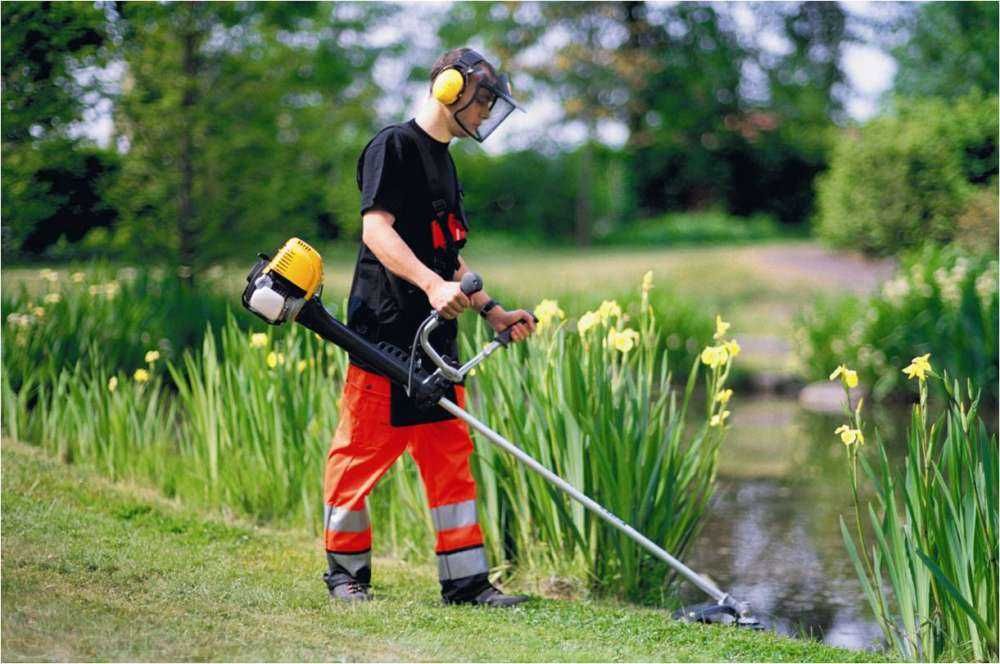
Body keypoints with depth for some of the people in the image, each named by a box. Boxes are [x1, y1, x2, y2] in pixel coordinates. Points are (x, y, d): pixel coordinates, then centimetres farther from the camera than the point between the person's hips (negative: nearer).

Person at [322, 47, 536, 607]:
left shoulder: (444, 162, 21)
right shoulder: (395, 146, -6)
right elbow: (376, 229, -19)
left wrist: (493, 312, 18)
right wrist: (432, 284, -30)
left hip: (436, 338, 9)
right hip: (384, 331, -9)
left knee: (451, 455, 7)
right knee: (365, 450, -1)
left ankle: (466, 580, 9)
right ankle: (347, 569, 12)